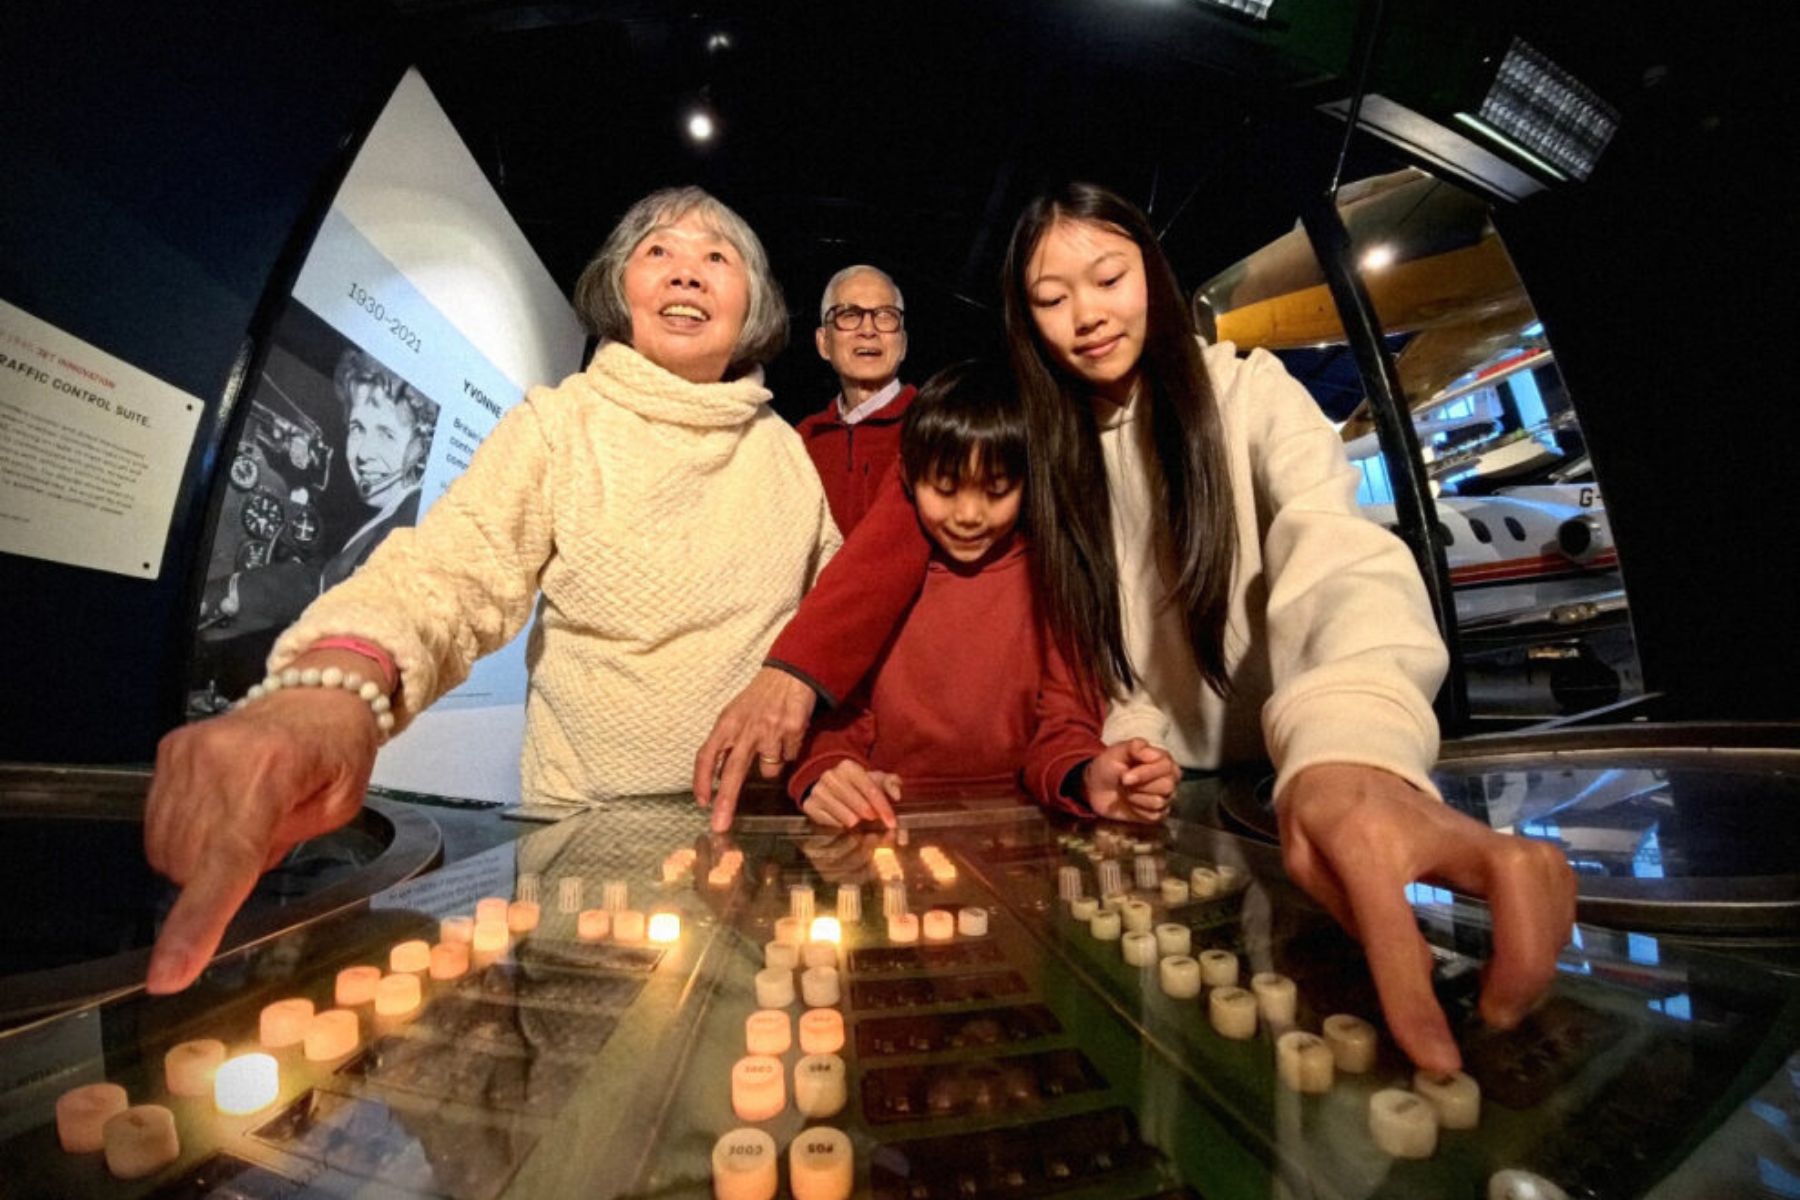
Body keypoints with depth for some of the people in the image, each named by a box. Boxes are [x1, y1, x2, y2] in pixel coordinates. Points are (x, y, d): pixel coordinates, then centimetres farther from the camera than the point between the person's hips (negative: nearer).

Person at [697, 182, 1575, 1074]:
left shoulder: (1249, 391, -7)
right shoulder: (1027, 429, 1)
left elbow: (1338, 553, -23)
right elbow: (906, 528, -11)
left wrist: (1350, 747, -43)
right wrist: (794, 670, -29)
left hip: (1279, 775, 0)